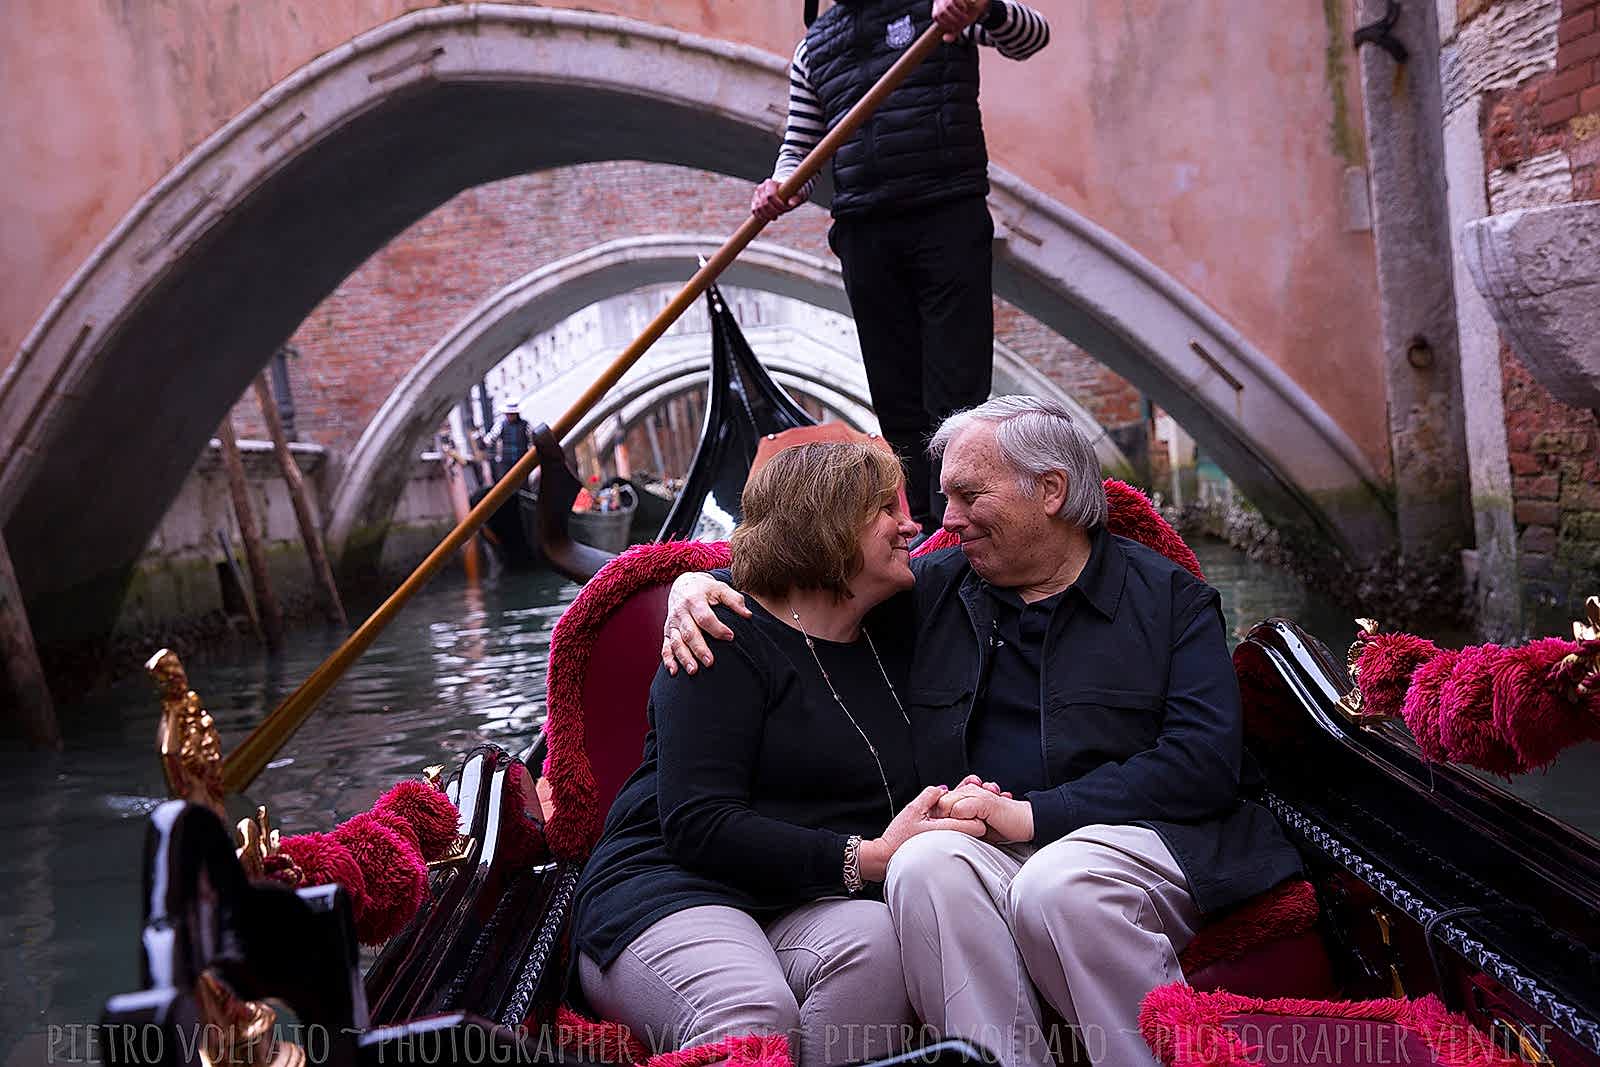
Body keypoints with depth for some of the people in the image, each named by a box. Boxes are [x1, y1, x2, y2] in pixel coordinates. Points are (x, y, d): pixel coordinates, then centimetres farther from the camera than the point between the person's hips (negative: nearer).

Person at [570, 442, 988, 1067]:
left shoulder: (893, 650, 18)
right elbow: (696, 825, -14)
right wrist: (866, 857, -18)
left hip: (815, 907, 6)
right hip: (673, 891, -5)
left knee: (878, 941, -30)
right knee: (755, 1012, -37)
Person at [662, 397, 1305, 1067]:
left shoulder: (1170, 596, 7)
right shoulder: (931, 588, 16)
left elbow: (1206, 761, -6)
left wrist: (1031, 812, -13)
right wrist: (697, 583, 3)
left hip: (1141, 835, -2)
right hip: (984, 846, 2)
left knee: (1055, 882, -34)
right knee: (925, 864, -31)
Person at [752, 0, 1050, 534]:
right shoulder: (814, 48, 20)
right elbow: (798, 148, 21)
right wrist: (782, 188, -2)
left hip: (950, 223, -4)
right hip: (864, 234, 4)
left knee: (955, 398, -9)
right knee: (898, 404, 4)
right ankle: (927, 535, 10)